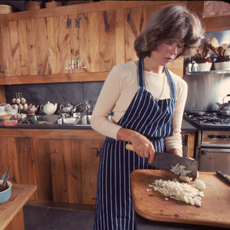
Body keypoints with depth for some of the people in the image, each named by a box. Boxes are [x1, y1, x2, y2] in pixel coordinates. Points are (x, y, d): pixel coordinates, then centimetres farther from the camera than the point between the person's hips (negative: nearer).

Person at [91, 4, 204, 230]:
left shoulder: (179, 86, 1)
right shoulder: (122, 73, -13)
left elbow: (173, 133, 7)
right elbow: (97, 119, -10)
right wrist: (133, 136, -22)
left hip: (156, 160, 4)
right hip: (119, 159, -3)